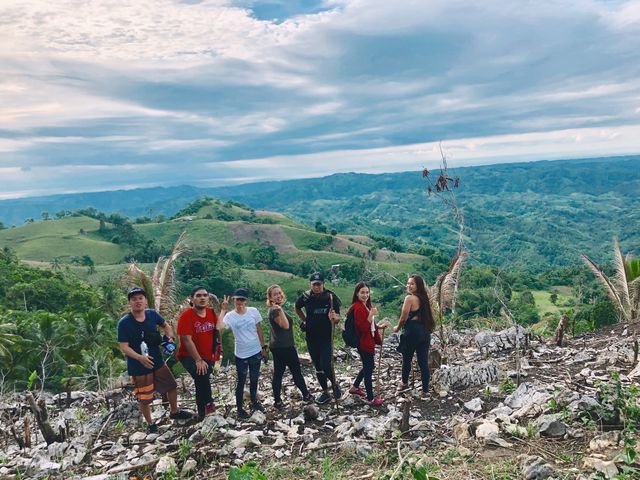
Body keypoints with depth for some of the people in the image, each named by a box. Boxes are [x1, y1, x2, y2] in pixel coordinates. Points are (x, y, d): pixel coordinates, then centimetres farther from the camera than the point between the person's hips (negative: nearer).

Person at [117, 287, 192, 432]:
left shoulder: (152, 314, -6)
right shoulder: (124, 323, -19)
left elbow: (165, 325, 13)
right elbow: (124, 347, -20)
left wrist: (170, 337, -6)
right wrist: (139, 357, -35)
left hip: (157, 361, 5)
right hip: (138, 367, -5)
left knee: (172, 386, 18)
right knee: (144, 398, 8)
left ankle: (174, 412, 43)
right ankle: (150, 423, 33)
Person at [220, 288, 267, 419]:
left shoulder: (253, 311, -4)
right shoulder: (230, 316, -12)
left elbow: (259, 329, 5)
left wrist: (263, 347, 7)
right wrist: (223, 310, -27)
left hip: (256, 352, 3)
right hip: (241, 355, -3)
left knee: (254, 379, 19)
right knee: (241, 381, 7)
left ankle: (254, 401, 40)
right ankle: (240, 407, 23)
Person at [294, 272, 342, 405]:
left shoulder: (331, 297, -13)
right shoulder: (305, 297, -5)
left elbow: (338, 319, -13)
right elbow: (297, 308, 17)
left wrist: (334, 317, -35)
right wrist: (305, 321, 9)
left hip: (326, 337, -3)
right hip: (311, 338, 4)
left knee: (326, 366, -13)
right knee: (318, 367, 12)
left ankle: (334, 385, 17)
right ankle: (325, 392, 28)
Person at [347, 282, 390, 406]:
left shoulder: (366, 306, 10)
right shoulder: (358, 308, -21)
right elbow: (363, 328, -26)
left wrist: (380, 326, 9)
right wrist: (371, 314, -30)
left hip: (368, 342, 10)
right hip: (363, 343, -10)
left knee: (368, 366, 22)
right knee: (369, 368, 0)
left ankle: (355, 387, 39)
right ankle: (371, 399, 11)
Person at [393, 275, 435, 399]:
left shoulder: (409, 298, -12)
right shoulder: (424, 298, 11)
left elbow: (404, 318, -11)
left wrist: (397, 328, 6)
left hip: (412, 332, -7)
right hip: (425, 333, 7)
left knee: (407, 359, 14)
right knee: (423, 362, 6)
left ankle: (405, 383, 33)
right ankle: (425, 391, 8)